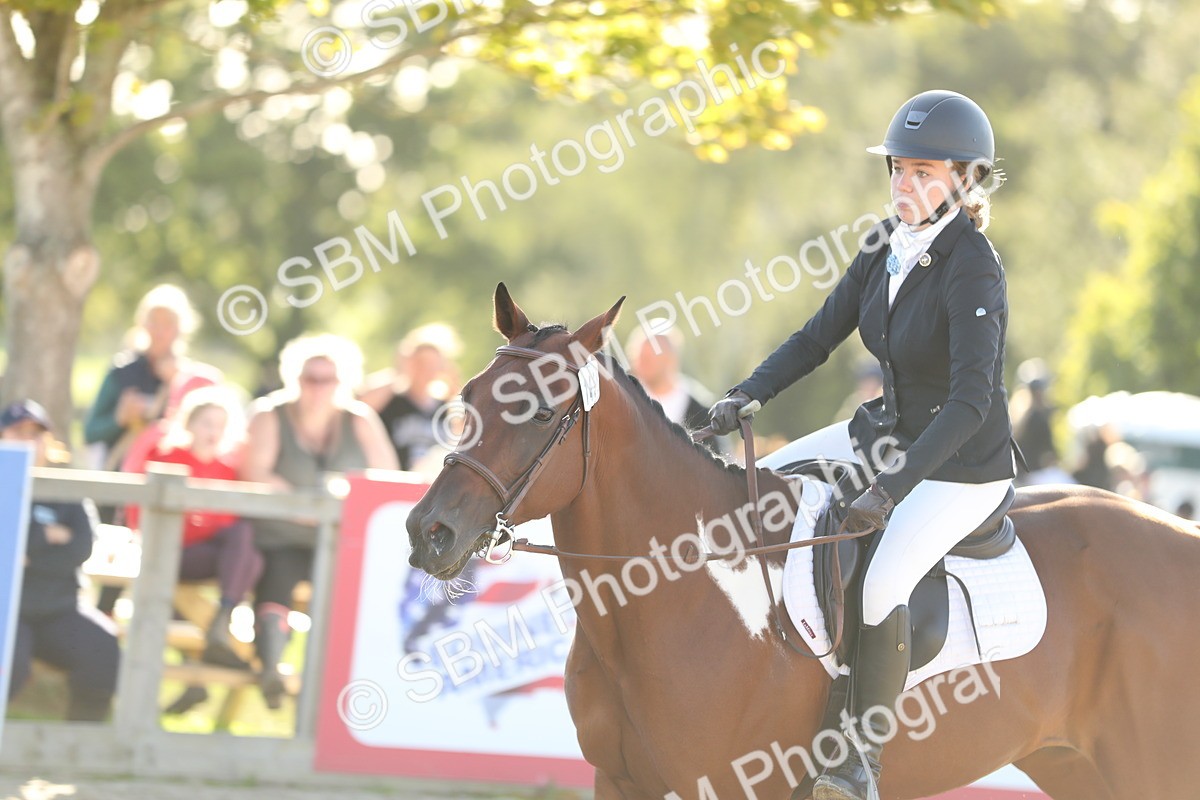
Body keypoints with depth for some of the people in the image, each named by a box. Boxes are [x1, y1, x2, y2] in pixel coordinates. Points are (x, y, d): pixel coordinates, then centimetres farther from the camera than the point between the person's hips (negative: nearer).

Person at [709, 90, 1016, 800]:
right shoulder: (888, 245, -1)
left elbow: (971, 402, -33)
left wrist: (893, 487, -40)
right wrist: (750, 394, -8)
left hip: (963, 464, -9)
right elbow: (819, 338, 8)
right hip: (889, 432, 9)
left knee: (881, 584, -29)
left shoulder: (973, 270, -25)